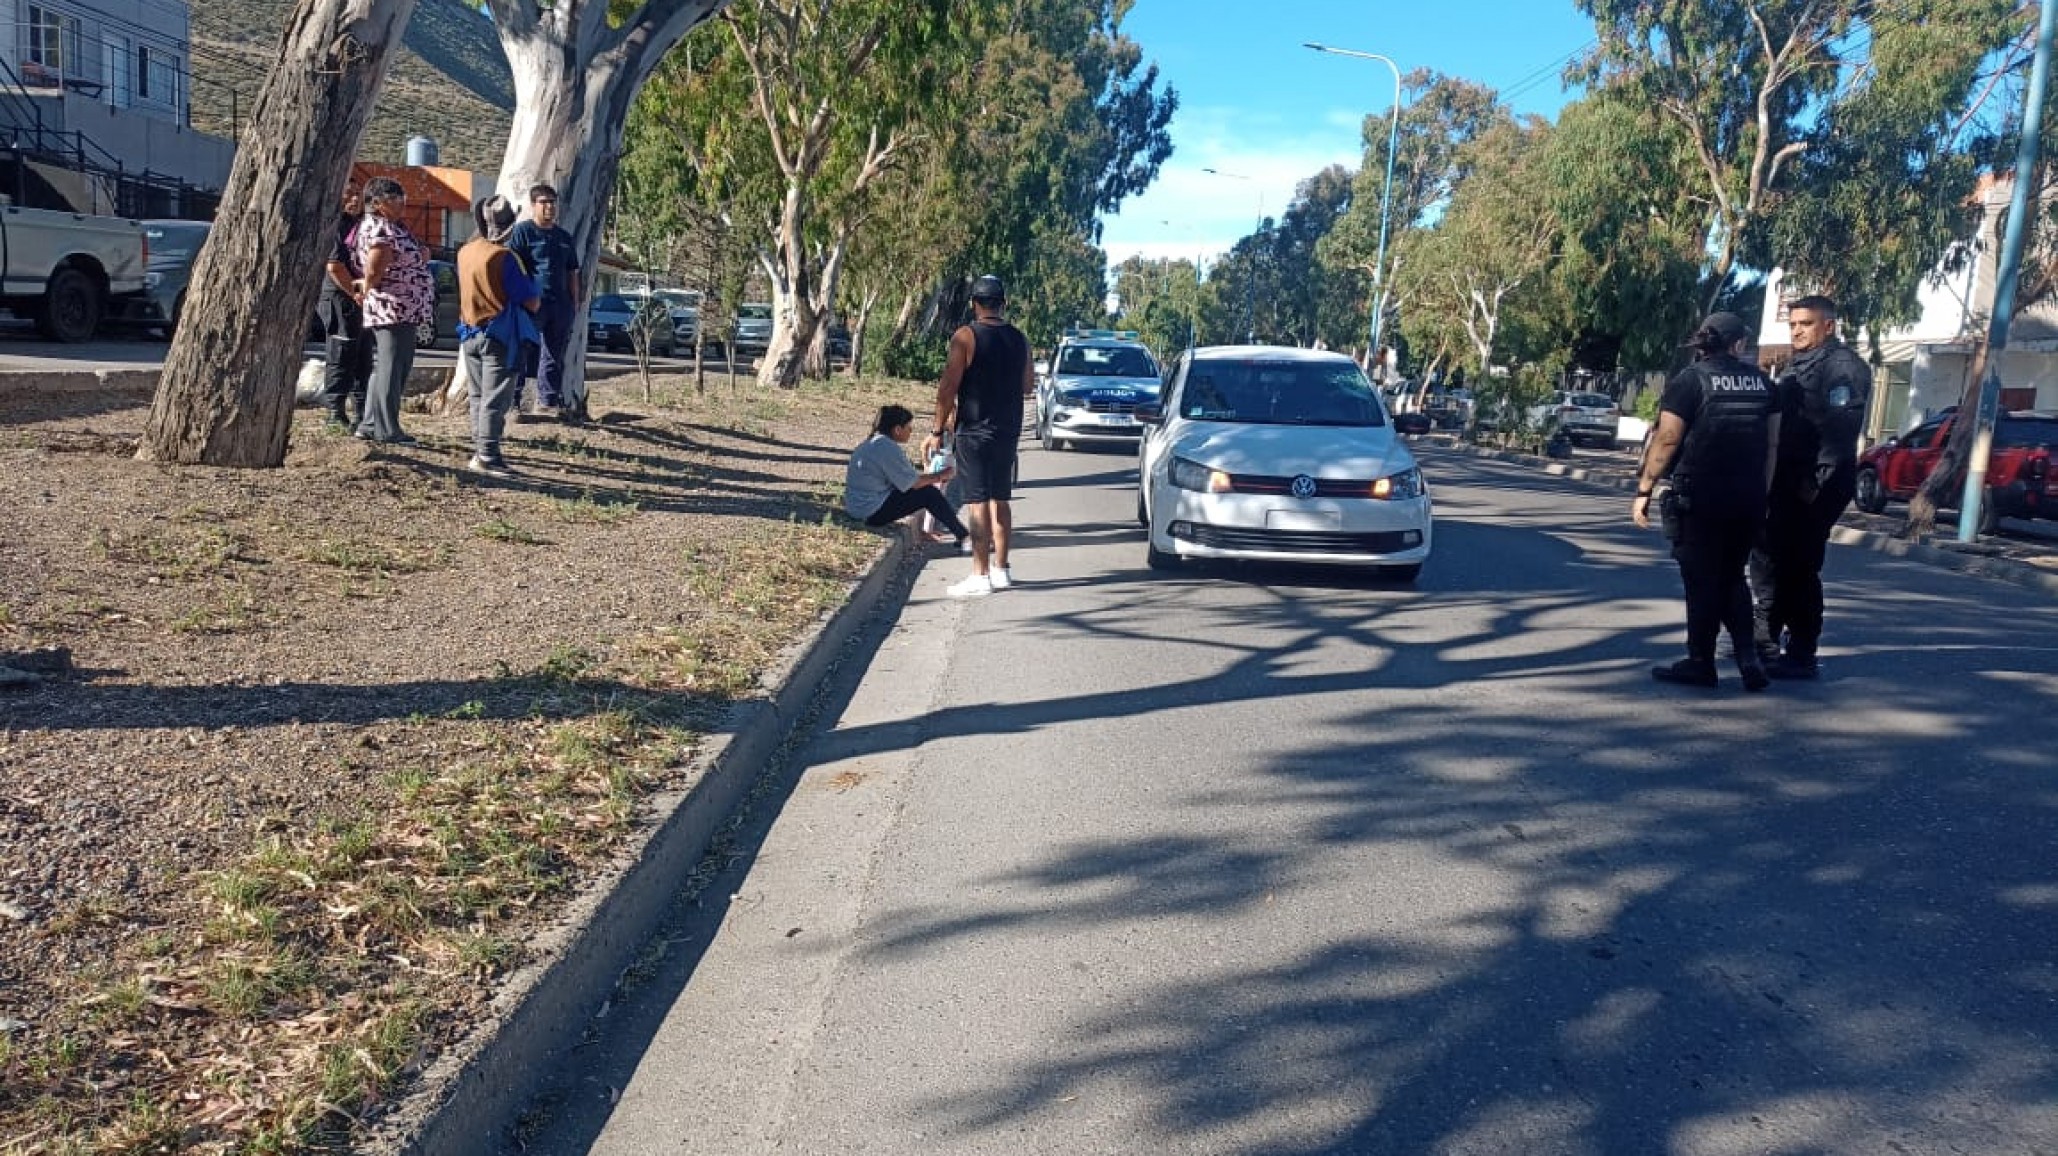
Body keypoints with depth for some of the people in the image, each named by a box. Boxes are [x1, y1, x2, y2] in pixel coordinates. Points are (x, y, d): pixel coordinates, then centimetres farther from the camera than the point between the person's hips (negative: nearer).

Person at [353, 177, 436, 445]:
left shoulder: (391, 227, 16)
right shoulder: (380, 229, -15)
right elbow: (373, 272, -19)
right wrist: (366, 290, -1)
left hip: (402, 310, 10)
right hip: (394, 310, -10)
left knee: (384, 369, 15)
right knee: (391, 370, -6)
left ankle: (370, 425, 21)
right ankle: (387, 430, -2)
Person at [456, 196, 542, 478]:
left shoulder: (465, 252, 5)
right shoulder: (503, 257, -17)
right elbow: (531, 302, -15)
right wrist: (536, 300, 7)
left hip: (470, 334, 7)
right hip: (500, 337, -7)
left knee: (479, 397, 16)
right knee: (495, 400, -4)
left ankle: (480, 451, 22)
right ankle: (486, 457, -5)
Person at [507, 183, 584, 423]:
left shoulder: (564, 237, 17)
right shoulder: (522, 232, -3)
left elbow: (572, 273, 21)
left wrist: (574, 304, 15)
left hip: (560, 304, 6)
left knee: (554, 354, 11)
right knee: (524, 352, -6)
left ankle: (549, 399, 19)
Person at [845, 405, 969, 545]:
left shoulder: (872, 443, 12)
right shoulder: (888, 448, -18)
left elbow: (903, 478, 13)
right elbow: (912, 483, -16)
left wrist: (934, 477, 8)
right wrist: (940, 476, -3)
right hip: (872, 513, -10)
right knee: (928, 493, -6)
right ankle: (963, 536, 4)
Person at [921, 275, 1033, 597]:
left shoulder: (966, 337, -11)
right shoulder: (1019, 339, 7)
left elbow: (949, 387, -14)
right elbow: (1028, 386, 16)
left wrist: (938, 430, -8)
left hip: (974, 431, -6)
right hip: (1008, 430, 6)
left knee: (978, 501, -5)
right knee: (1000, 499, 14)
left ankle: (980, 576, -6)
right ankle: (1001, 569, 20)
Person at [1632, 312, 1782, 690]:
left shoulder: (1689, 380, -7)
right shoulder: (1762, 382, 10)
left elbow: (1667, 439, -13)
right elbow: (1773, 442, 10)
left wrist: (1644, 490, -9)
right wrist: (1762, 491, 15)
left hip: (1701, 498, -5)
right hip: (1749, 499, 5)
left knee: (1702, 581, 4)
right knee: (1732, 578, 17)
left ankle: (1701, 663, 9)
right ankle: (1748, 657, 7)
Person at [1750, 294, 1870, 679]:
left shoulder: (1844, 366, -10)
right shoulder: (1798, 366, 20)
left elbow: (1839, 429, -20)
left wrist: (1817, 482, -24)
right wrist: (1772, 477, 15)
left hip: (1813, 487, -10)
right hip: (1786, 483, 10)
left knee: (1797, 569, -6)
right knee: (1768, 561, 15)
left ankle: (1801, 656, 1)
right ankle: (1766, 641, 26)